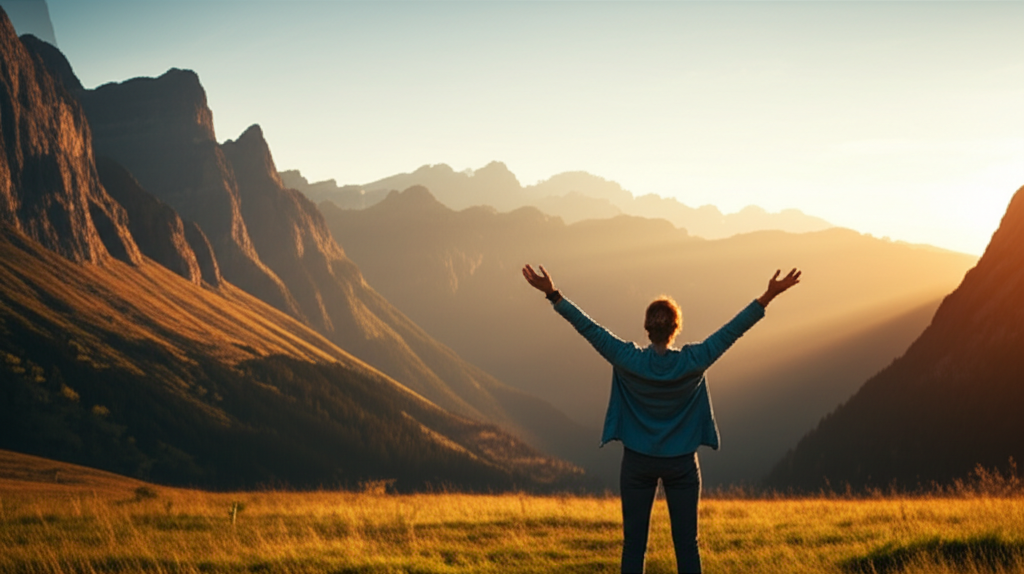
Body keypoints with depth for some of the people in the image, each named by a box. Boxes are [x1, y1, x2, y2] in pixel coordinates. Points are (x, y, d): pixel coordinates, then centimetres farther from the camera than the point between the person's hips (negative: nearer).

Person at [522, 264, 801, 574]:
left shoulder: (628, 360, -14)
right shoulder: (692, 362, -13)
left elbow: (588, 328, -12)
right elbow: (733, 330, -11)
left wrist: (553, 294, -8)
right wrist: (768, 296, -9)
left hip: (637, 462, 0)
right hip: (681, 464, 0)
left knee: (634, 542, 5)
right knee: (686, 543, 5)